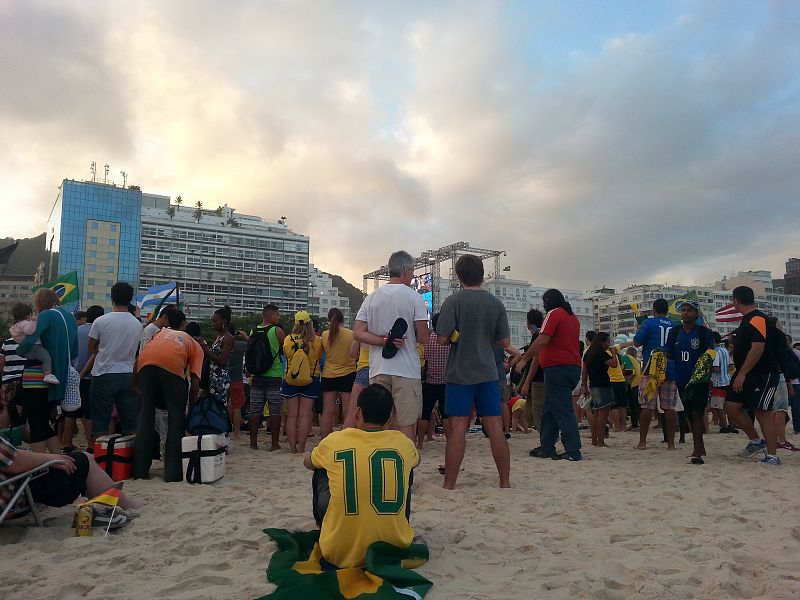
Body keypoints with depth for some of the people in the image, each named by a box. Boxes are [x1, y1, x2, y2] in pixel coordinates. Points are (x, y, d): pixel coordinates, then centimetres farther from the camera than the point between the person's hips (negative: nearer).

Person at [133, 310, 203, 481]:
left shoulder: (161, 332, 40)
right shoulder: (195, 345, 31)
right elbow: (195, 381, 18)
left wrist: (138, 385, 35)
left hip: (145, 362, 3)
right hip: (172, 364, -3)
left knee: (145, 416, 13)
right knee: (176, 418, 8)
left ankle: (140, 470, 16)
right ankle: (173, 472, 6)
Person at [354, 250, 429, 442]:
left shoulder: (371, 297, 8)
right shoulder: (414, 297, -5)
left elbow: (357, 333, 1)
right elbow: (423, 338, -7)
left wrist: (384, 340, -5)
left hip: (378, 369, 5)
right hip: (406, 370, -4)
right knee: (406, 425, 1)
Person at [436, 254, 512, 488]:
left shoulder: (453, 301, -9)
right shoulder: (495, 303, 3)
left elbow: (442, 339, -13)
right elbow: (505, 342, 5)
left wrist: (458, 337, 7)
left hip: (460, 374, -3)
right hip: (488, 373, 3)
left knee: (457, 427, 0)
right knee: (495, 427, 7)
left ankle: (449, 484, 7)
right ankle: (505, 482, 15)